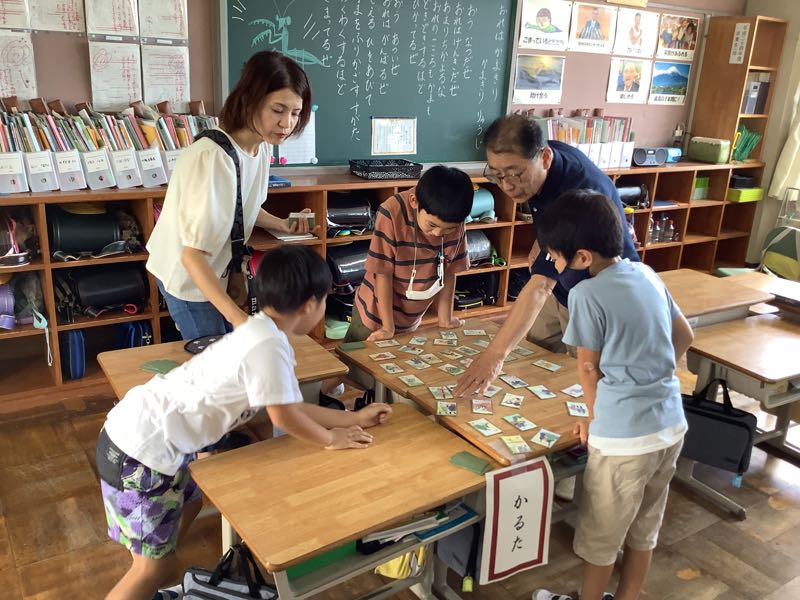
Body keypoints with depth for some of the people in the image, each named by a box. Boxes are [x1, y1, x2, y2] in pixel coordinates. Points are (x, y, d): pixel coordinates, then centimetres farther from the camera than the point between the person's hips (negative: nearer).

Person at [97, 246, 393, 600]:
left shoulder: (261, 332, 7)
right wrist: (330, 440, 0)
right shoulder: (269, 345, -24)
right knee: (155, 564, 4)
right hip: (141, 451, -10)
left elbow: (292, 405, 11)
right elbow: (284, 416, -18)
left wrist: (354, 419, 14)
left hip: (141, 431, 10)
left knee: (189, 502, 30)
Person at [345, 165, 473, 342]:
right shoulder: (391, 214, -28)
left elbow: (449, 271, -5)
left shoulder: (455, 221, -16)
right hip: (377, 314, -3)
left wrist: (445, 319, -2)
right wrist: (388, 327, -18)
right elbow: (383, 273, -22)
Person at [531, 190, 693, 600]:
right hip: (671, 425, 7)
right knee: (644, 528, 24)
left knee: (601, 535, 15)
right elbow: (684, 336, 15)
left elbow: (589, 368, -7)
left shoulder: (587, 294, -17)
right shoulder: (647, 274, 3)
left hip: (625, 436, -7)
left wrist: (595, 417, 9)